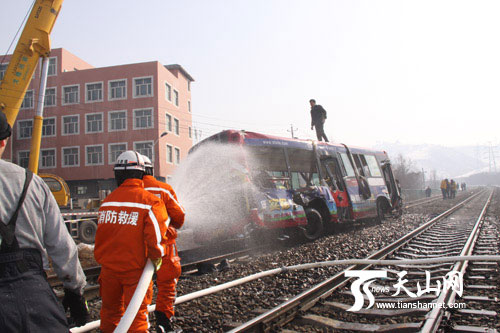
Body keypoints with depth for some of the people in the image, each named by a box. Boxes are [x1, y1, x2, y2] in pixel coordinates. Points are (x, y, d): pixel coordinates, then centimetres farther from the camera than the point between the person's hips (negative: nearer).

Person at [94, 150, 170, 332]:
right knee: (137, 314, 6)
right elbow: (155, 235, -17)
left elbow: (100, 235, 9)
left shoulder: (107, 201, 2)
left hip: (109, 268, 5)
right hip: (136, 269, -4)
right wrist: (156, 258, -3)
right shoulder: (150, 201, -13)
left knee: (110, 310, 22)